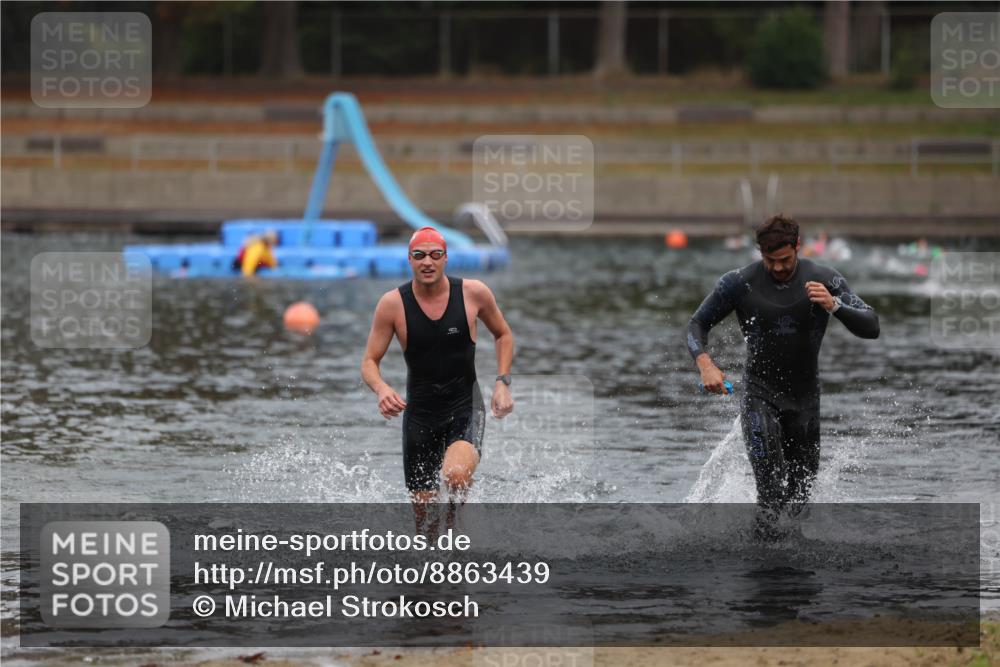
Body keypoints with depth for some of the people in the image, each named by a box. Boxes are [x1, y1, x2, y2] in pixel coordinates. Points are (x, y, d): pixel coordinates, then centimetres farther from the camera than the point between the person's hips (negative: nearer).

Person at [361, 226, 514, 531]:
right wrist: (381, 389, -25)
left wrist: (502, 383, 1)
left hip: (465, 406, -1)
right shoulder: (393, 304, -9)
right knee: (423, 510, 6)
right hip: (419, 412, 1)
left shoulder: (473, 293, -7)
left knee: (456, 475, -31)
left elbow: (503, 334, 12)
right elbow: (369, 361, -3)